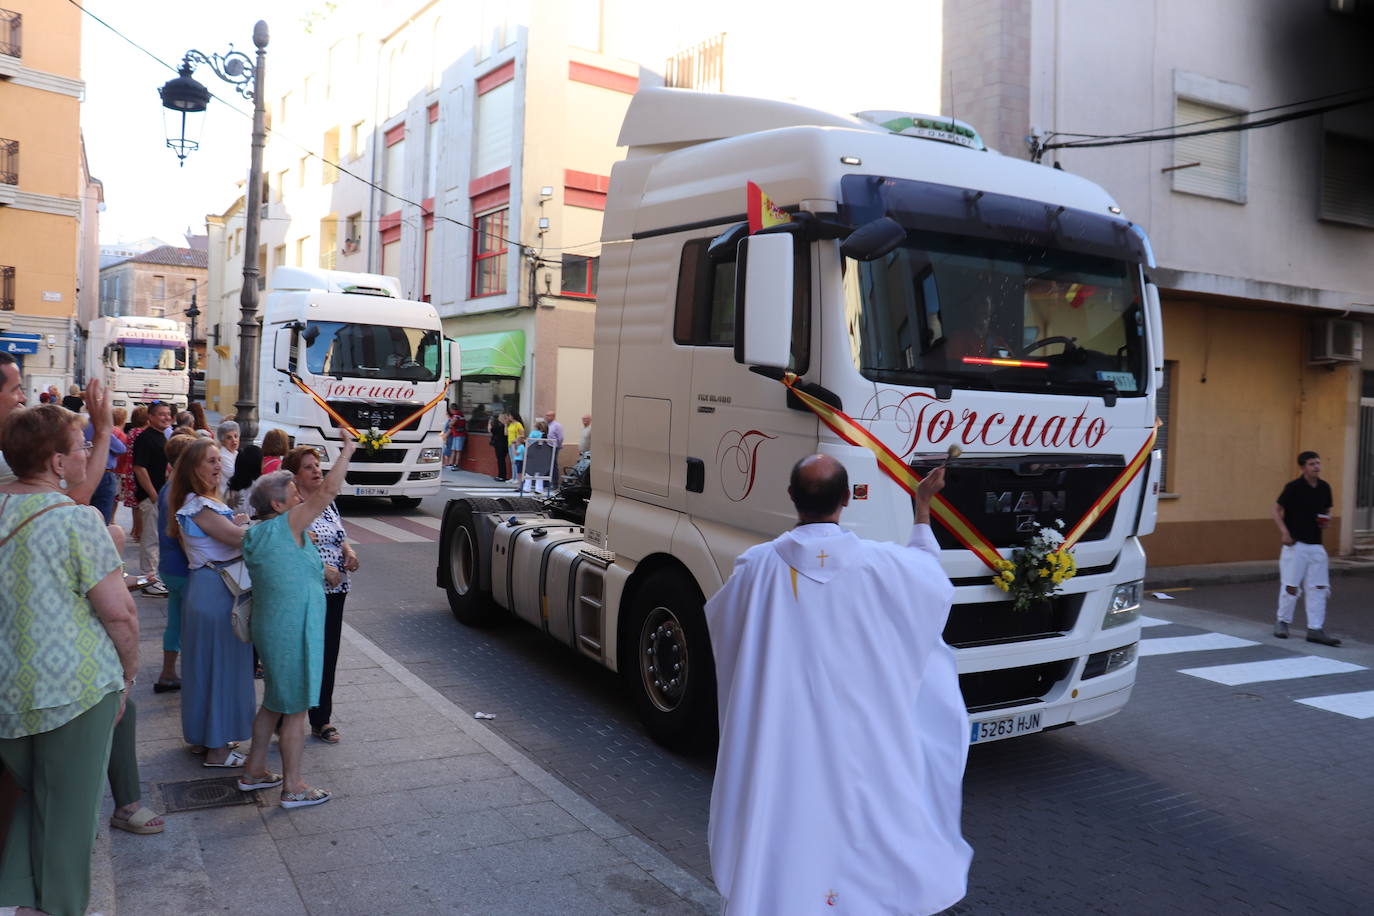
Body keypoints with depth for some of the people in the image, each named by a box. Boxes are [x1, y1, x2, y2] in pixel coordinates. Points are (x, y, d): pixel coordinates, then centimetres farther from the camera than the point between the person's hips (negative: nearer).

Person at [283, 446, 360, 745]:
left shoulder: (328, 501, 11)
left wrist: (348, 551, 2)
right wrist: (323, 569, -21)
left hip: (334, 591, 7)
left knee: (328, 655, 12)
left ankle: (322, 719, 24)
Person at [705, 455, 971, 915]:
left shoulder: (759, 565, -11)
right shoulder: (879, 563, -12)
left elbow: (719, 618, 10)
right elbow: (933, 577, 10)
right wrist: (922, 510, 23)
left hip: (779, 743, 1)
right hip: (860, 740, 0)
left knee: (777, 840, 13)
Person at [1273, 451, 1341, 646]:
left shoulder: (1324, 487, 6)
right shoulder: (1293, 487, -10)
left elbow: (1327, 510, 20)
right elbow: (1277, 510, -6)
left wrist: (1327, 519, -2)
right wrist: (1284, 532, -18)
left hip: (1316, 545, 5)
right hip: (1295, 544, -5)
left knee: (1318, 587, 2)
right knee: (1291, 586, -1)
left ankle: (1315, 629, 6)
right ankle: (1282, 622, 18)